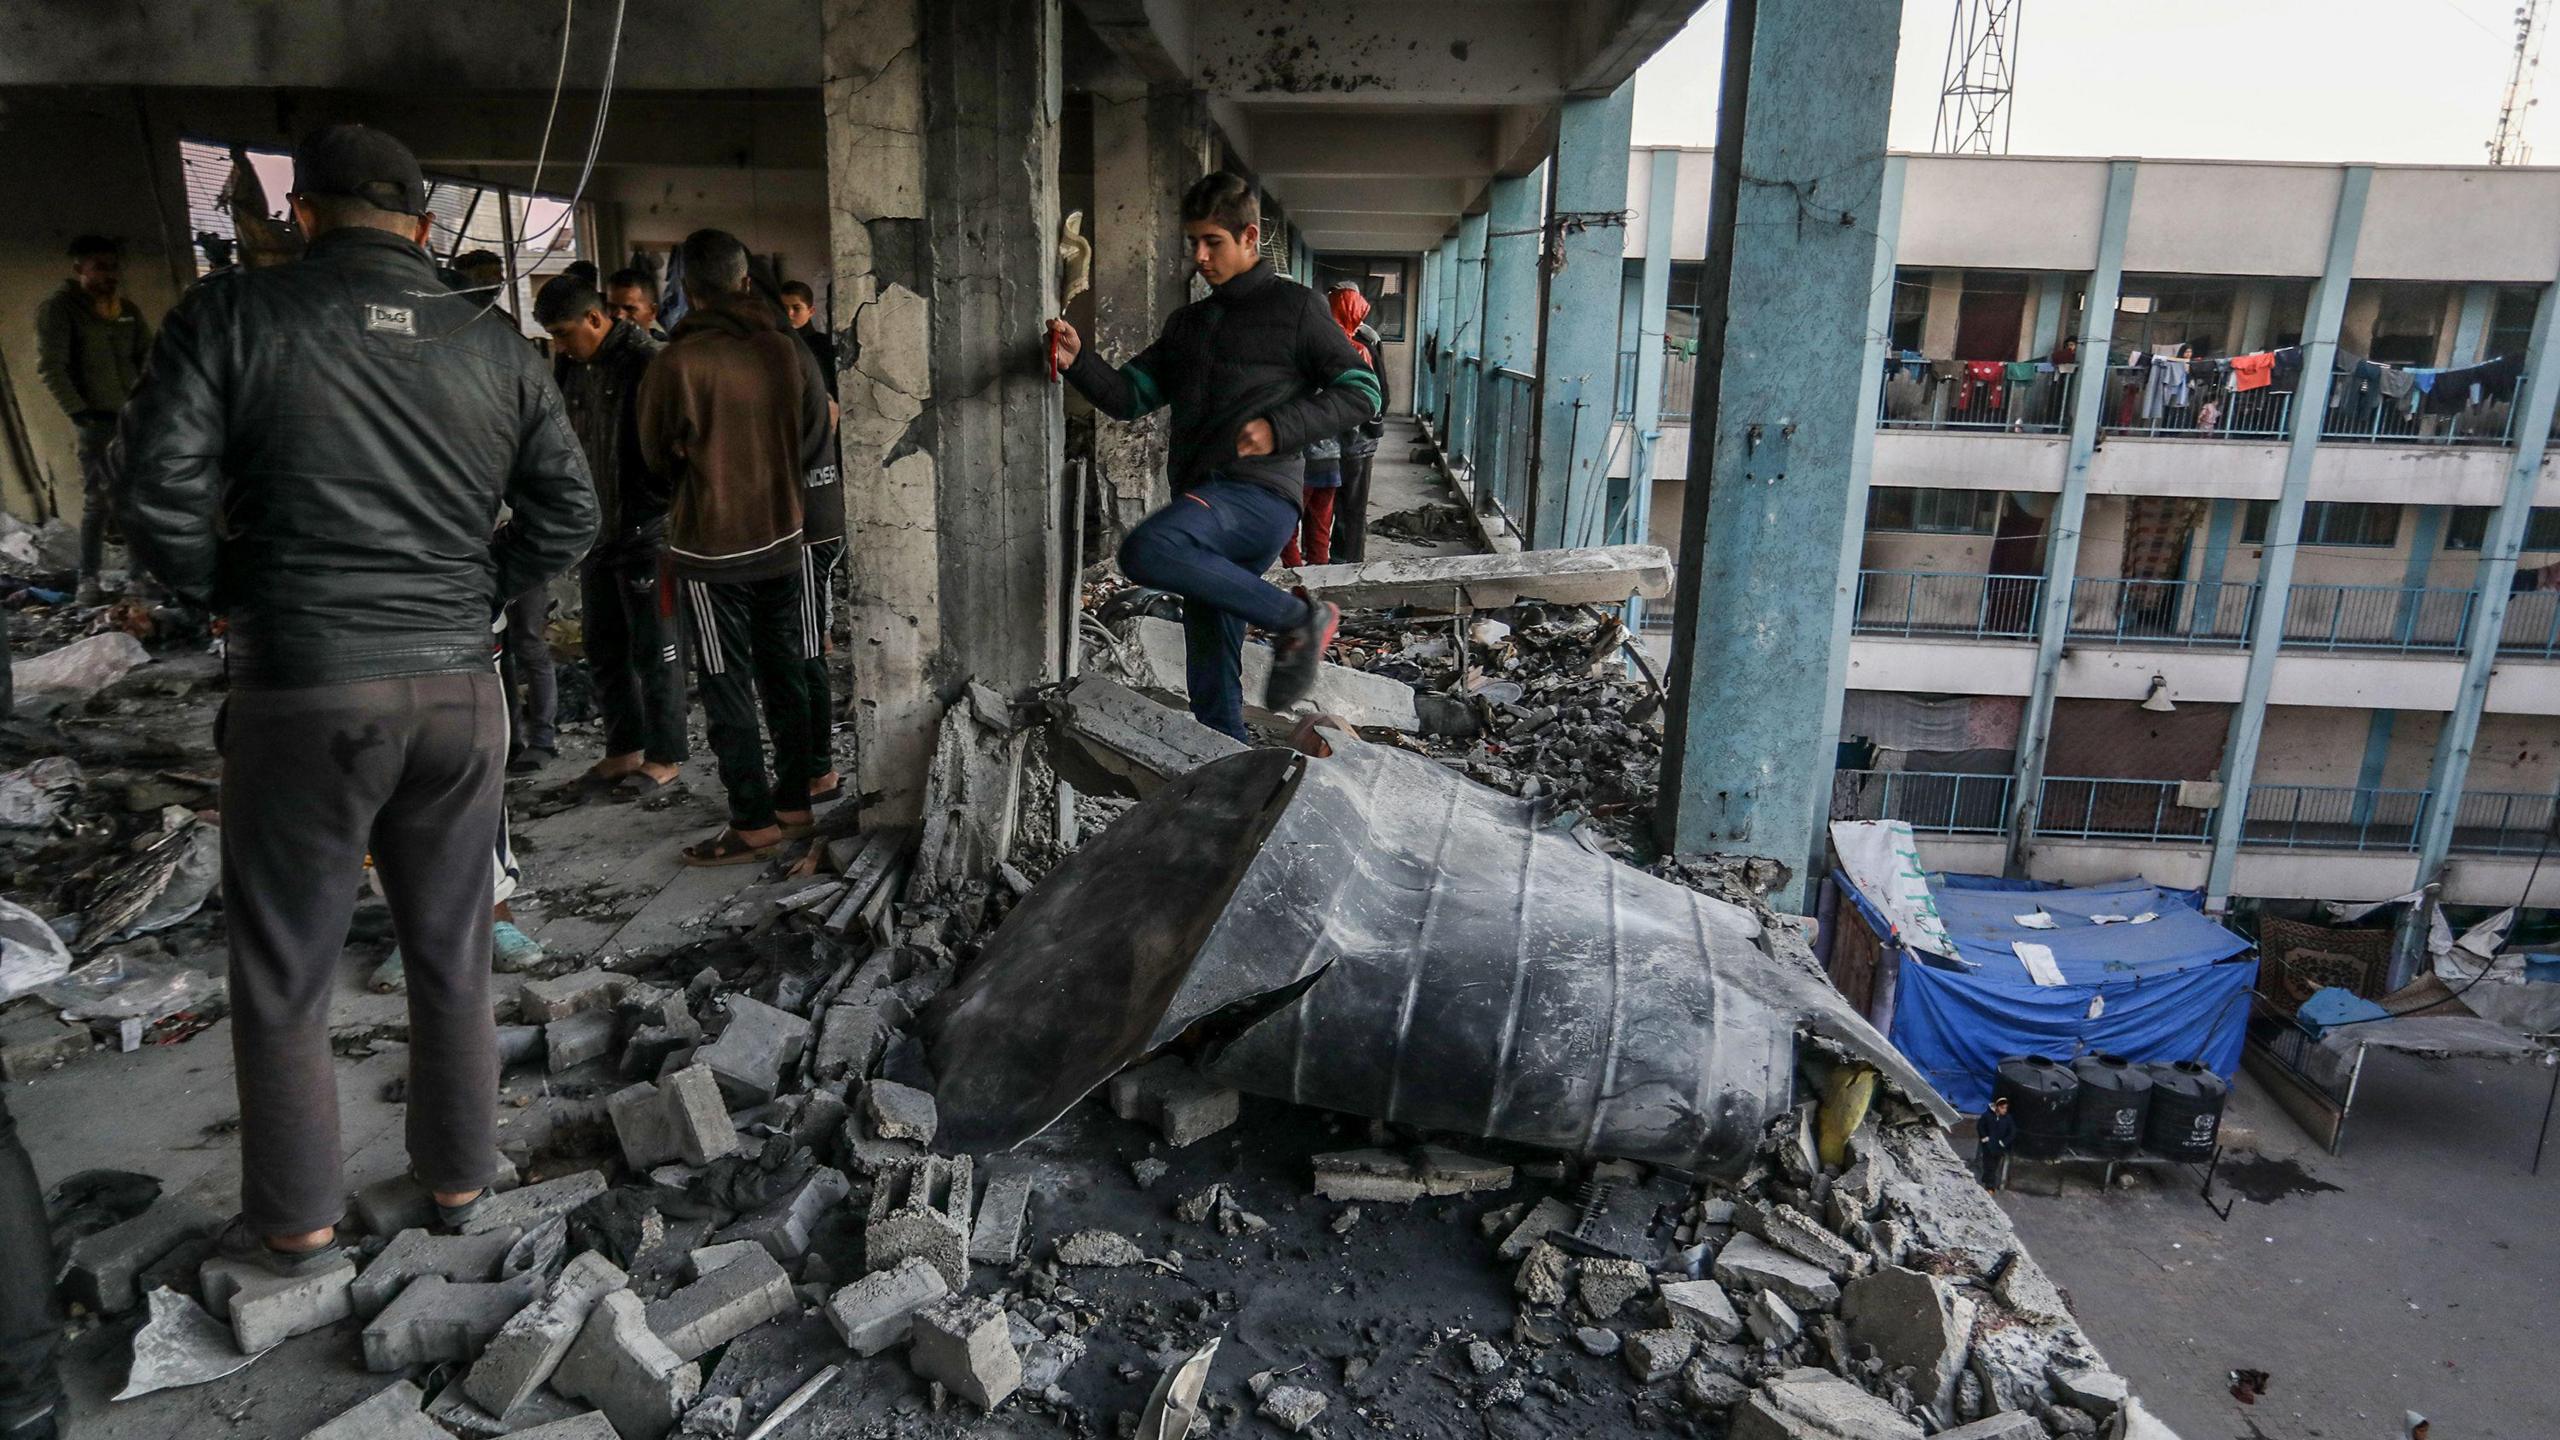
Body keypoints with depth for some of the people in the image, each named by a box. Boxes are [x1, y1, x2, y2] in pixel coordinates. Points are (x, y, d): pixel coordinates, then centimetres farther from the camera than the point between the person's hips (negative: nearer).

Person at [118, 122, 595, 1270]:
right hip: (459, 692, 3)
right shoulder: (496, 346, 4)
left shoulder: (230, 317, -4)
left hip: (300, 694, -3)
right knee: (451, 956, 16)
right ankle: (460, 1176, 29)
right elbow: (567, 516, 5)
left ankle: (296, 1222, 24)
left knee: (283, 973, 12)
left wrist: (230, 598, 7)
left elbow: (163, 499, -10)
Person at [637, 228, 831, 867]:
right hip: (784, 538, 4)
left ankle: (754, 822, 6)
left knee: (729, 688, 3)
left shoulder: (675, 363, -14)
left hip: (711, 548, -4)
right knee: (786, 676, 14)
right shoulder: (789, 350, -4)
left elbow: (657, 460, 0)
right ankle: (795, 802, 21)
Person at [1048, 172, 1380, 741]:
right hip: (1206, 512, 7)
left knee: (1147, 550, -33)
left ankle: (1298, 619, -20)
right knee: (1210, 678, 6)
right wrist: (1078, 361, -3)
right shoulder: (1187, 323, 23)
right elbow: (1128, 395, 17)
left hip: (1259, 493, -7)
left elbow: (1361, 390, 1)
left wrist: (1279, 429, -12)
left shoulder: (1293, 306, 6)